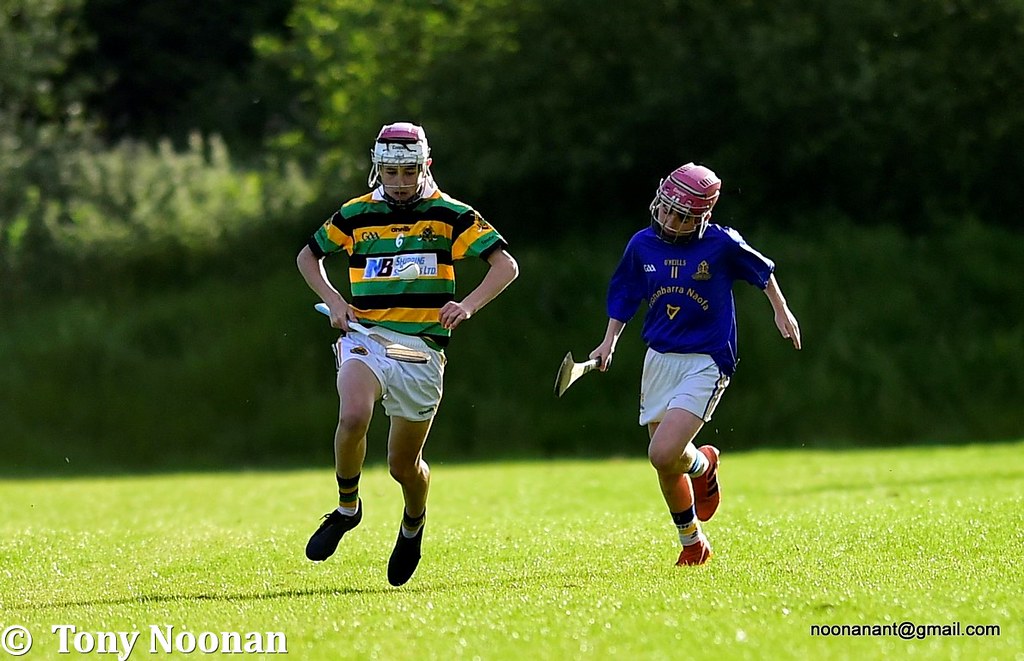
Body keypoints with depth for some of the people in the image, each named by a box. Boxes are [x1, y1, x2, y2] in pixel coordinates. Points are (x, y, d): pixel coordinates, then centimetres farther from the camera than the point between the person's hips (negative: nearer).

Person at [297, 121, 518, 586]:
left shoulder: (449, 214, 0)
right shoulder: (355, 215, 6)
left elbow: (506, 266, -4)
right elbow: (308, 256, 22)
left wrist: (468, 305, -21)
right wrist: (332, 300, 3)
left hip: (421, 347, -1)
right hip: (366, 337, 1)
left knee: (404, 464, 5)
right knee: (353, 417, -30)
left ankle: (414, 522, 39)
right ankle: (347, 508, -7)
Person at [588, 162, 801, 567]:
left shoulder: (722, 245, -11)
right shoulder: (643, 245, 0)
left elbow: (762, 271, 7)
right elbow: (624, 296, 14)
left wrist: (781, 311, 11)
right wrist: (609, 343, 5)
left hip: (706, 363, -5)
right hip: (659, 359, 5)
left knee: (663, 455, -21)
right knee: (666, 469, 9)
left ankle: (703, 463, 15)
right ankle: (692, 544, 30)